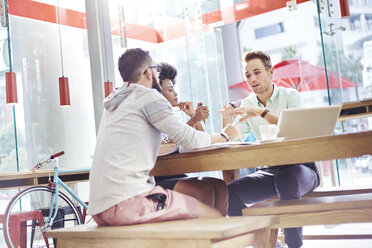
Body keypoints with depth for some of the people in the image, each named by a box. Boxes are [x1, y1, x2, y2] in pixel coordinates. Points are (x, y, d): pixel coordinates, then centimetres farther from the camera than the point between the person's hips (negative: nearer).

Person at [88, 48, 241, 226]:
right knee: (214, 216, -4)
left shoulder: (113, 103, 22)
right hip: (127, 202, -9)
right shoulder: (147, 96, -4)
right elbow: (189, 139, -6)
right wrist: (224, 135, 13)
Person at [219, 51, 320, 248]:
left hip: (300, 165, -3)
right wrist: (226, 121, -14)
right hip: (268, 170, 4)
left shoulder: (290, 96, 0)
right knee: (231, 193, -21)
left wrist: (262, 112, -27)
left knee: (286, 179, -38)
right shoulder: (247, 105, 10)